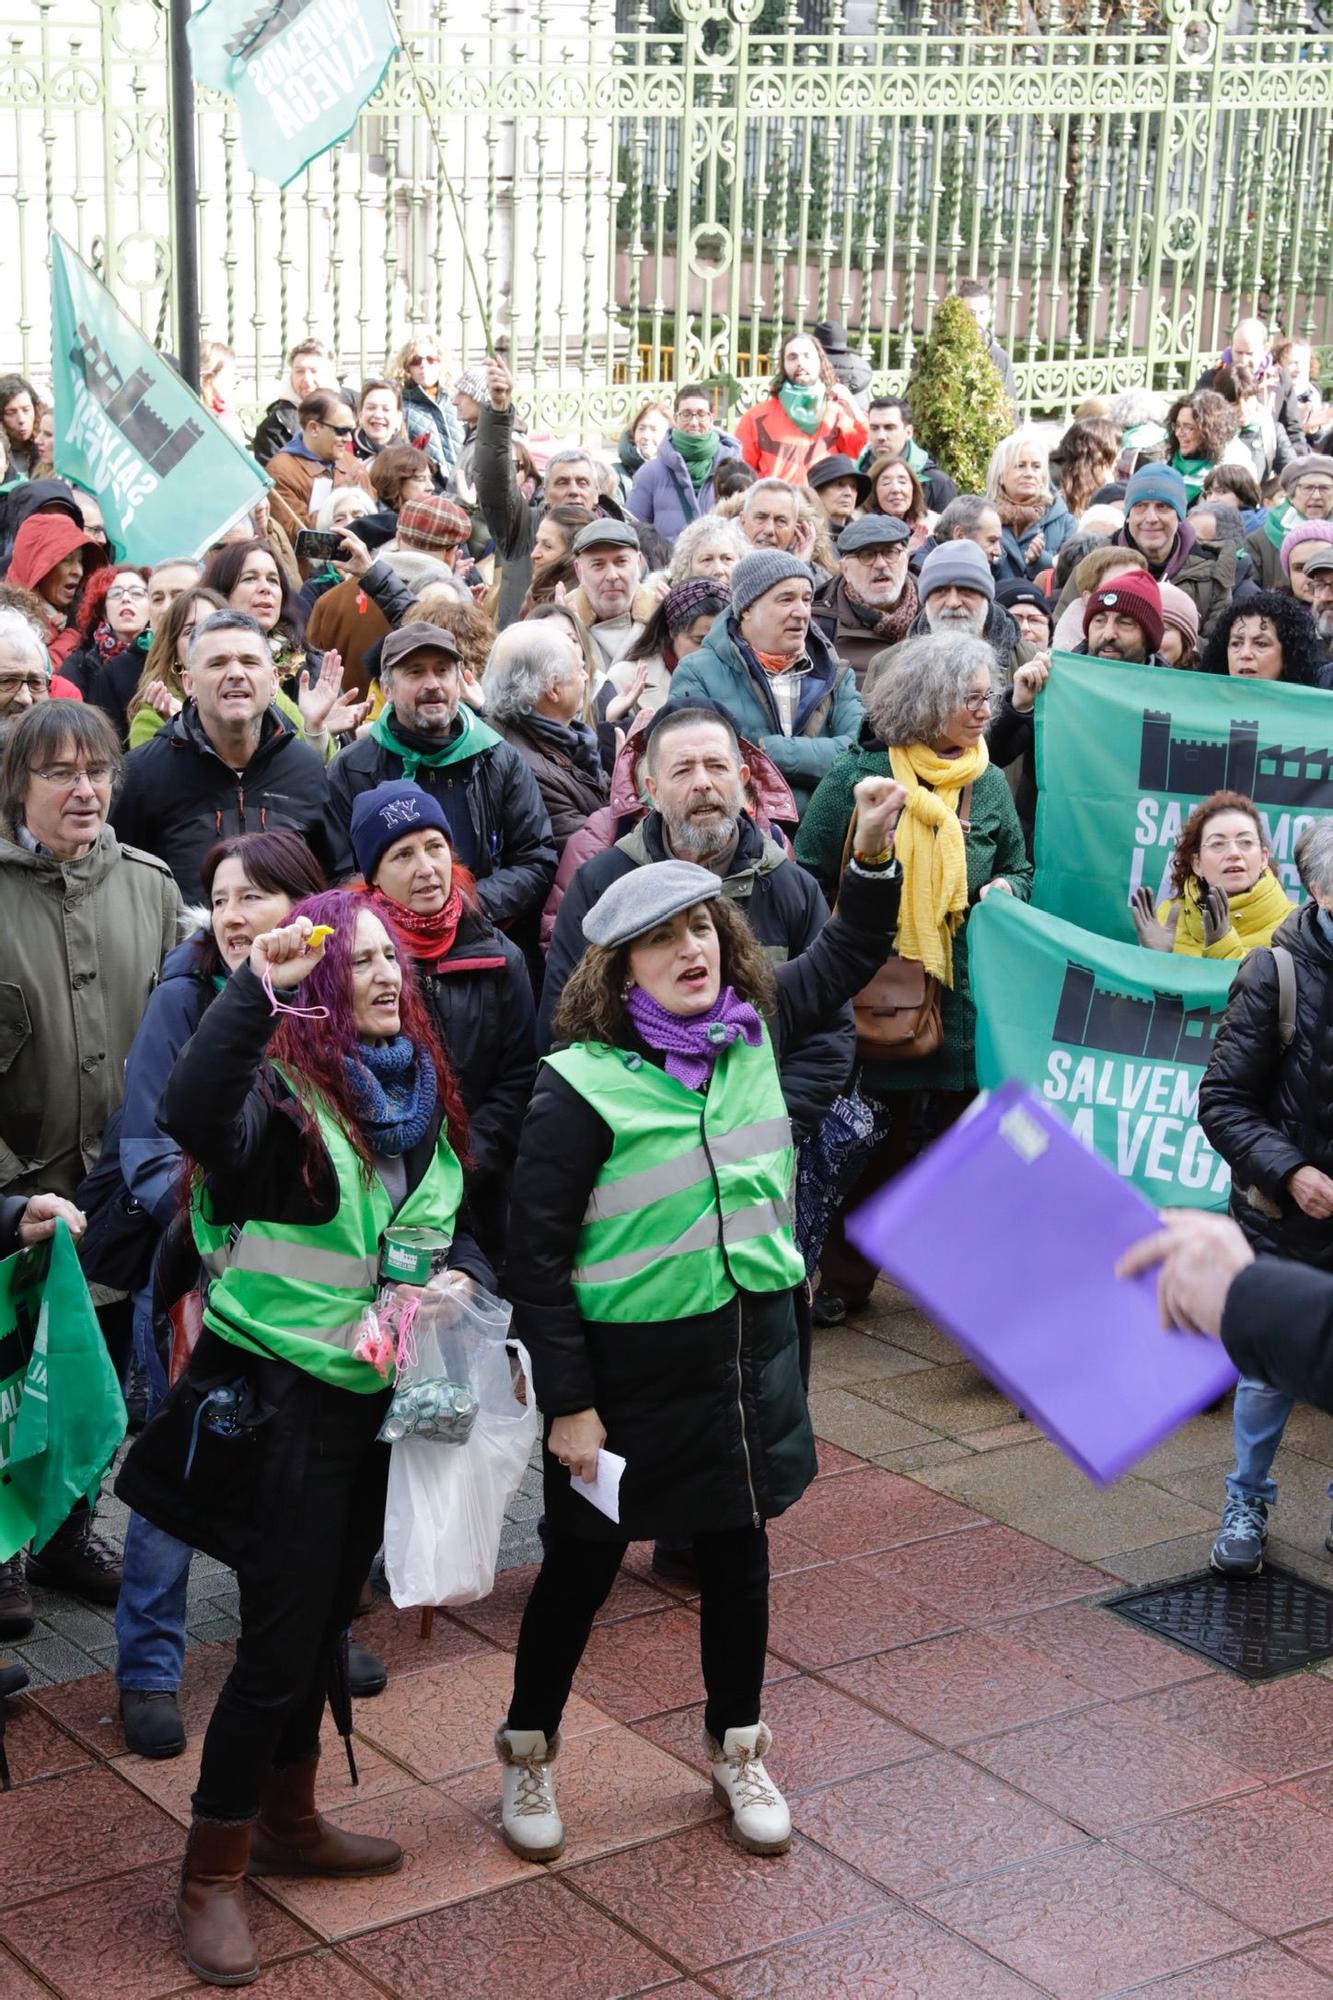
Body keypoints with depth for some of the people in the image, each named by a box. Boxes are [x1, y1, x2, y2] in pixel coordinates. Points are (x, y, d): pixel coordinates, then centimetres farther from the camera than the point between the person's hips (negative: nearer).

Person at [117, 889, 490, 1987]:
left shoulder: (421, 1091, 6)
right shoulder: (280, 1092, -17)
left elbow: (455, 1224, 17)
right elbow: (193, 1115, -40)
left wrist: (458, 1274, -4)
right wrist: (257, 986, -43)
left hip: (380, 1393, 7)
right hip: (285, 1397, -7)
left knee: (326, 1620, 21)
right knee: (280, 1639, -2)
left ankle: (289, 1823, 39)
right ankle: (212, 1874, 14)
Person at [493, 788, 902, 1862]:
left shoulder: (753, 1029, -1)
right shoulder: (581, 1086, -18)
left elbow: (844, 959, 17)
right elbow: (541, 1257, -15)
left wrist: (874, 852, 2)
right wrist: (567, 1401, -15)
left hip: (751, 1340, 5)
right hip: (631, 1362, -5)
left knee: (738, 1547, 17)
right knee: (586, 1560, 10)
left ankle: (738, 1750, 36)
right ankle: (529, 1752, 31)